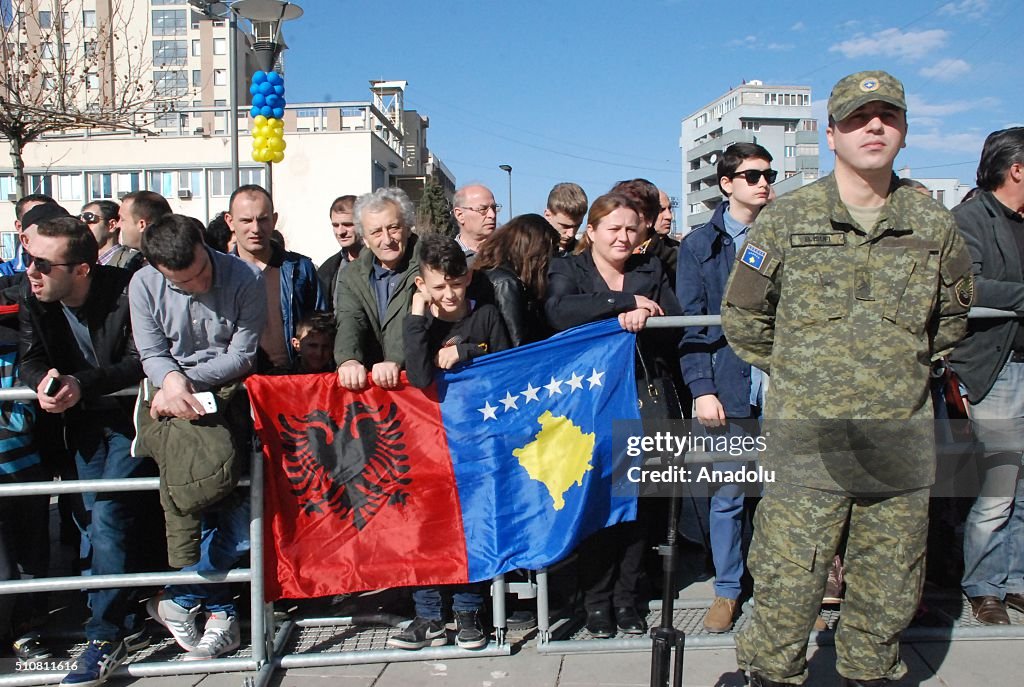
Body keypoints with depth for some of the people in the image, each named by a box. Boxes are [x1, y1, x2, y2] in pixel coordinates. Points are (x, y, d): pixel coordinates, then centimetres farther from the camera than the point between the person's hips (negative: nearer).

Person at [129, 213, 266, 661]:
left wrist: (189, 380, -15)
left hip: (225, 391, 0)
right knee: (212, 467, -26)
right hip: (169, 394, 0)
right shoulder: (144, 285, 0)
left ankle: (180, 597, -1)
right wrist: (172, 380, -21)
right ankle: (218, 609, -9)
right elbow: (152, 354, 1)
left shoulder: (245, 279, -6)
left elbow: (242, 355, -4)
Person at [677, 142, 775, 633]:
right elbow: (691, 324, 2)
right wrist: (701, 388, -8)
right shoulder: (700, 245, 6)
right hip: (727, 385, -1)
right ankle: (727, 589, 20)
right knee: (727, 494, 5)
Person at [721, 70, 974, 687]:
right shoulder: (786, 220, -1)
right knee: (786, 589, 0)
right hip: (807, 443, -2)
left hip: (901, 446, 3)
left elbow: (951, 318, 22)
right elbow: (743, 318, 7)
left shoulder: (935, 226, 5)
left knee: (889, 595, 14)